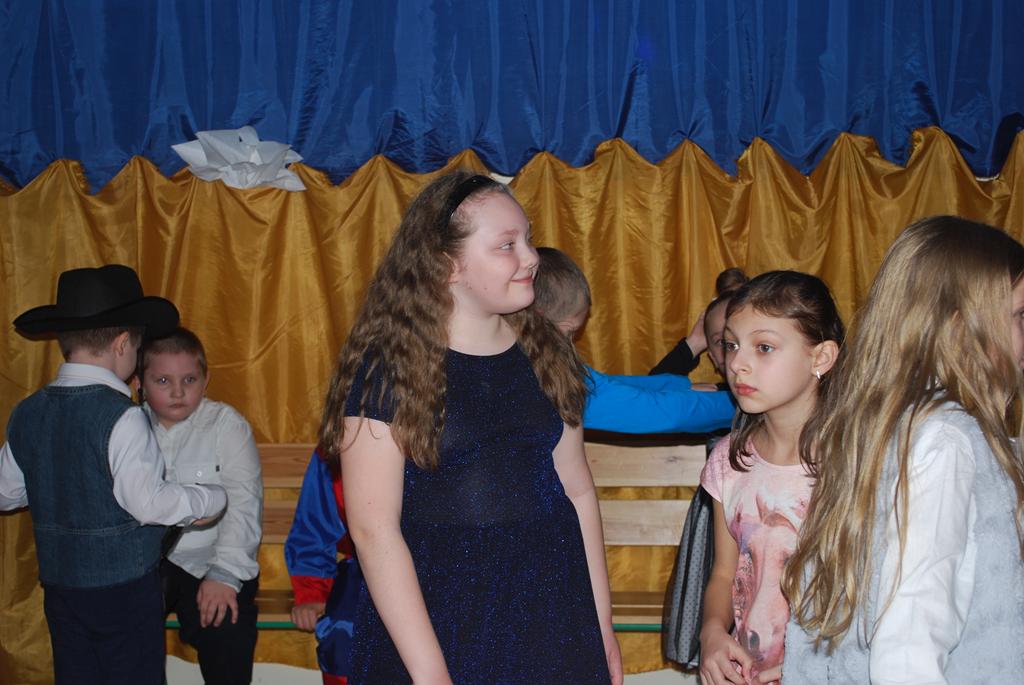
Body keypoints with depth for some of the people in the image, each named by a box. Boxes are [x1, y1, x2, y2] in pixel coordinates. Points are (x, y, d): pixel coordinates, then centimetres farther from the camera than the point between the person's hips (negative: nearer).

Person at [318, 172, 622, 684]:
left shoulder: (545, 353, 4)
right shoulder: (387, 367, -11)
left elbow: (577, 490, 7)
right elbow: (373, 528, -14)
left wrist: (602, 624, 7)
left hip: (549, 616, 5)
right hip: (434, 616, -4)